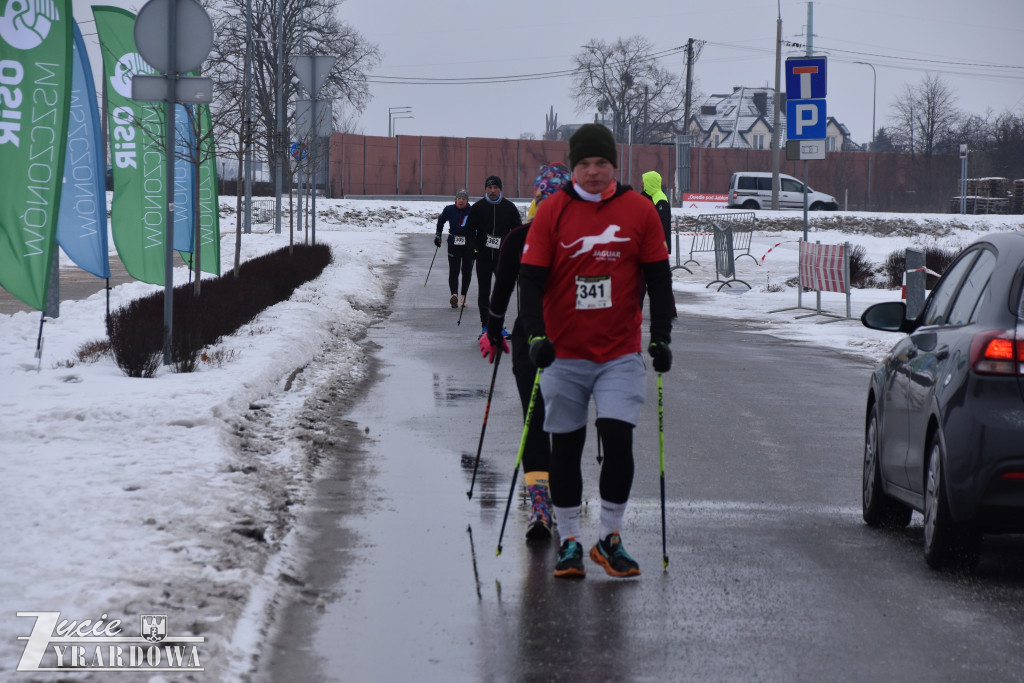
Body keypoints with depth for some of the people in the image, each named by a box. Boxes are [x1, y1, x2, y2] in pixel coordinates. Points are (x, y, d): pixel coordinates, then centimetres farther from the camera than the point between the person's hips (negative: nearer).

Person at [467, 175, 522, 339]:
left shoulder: (509, 207, 4)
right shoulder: (478, 207, 3)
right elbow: (470, 229, 9)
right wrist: (474, 247, -3)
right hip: (483, 256, 0)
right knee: (483, 292, 2)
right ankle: (485, 326, 8)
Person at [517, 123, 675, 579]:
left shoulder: (639, 211, 1)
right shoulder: (552, 212, -2)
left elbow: (658, 280, 7)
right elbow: (531, 279, -2)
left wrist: (661, 337, 1)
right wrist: (536, 335, -15)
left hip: (621, 355, 0)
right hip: (564, 353, 0)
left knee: (618, 440, -11)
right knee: (566, 448, 6)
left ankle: (611, 538, 4)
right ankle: (569, 542, 17)